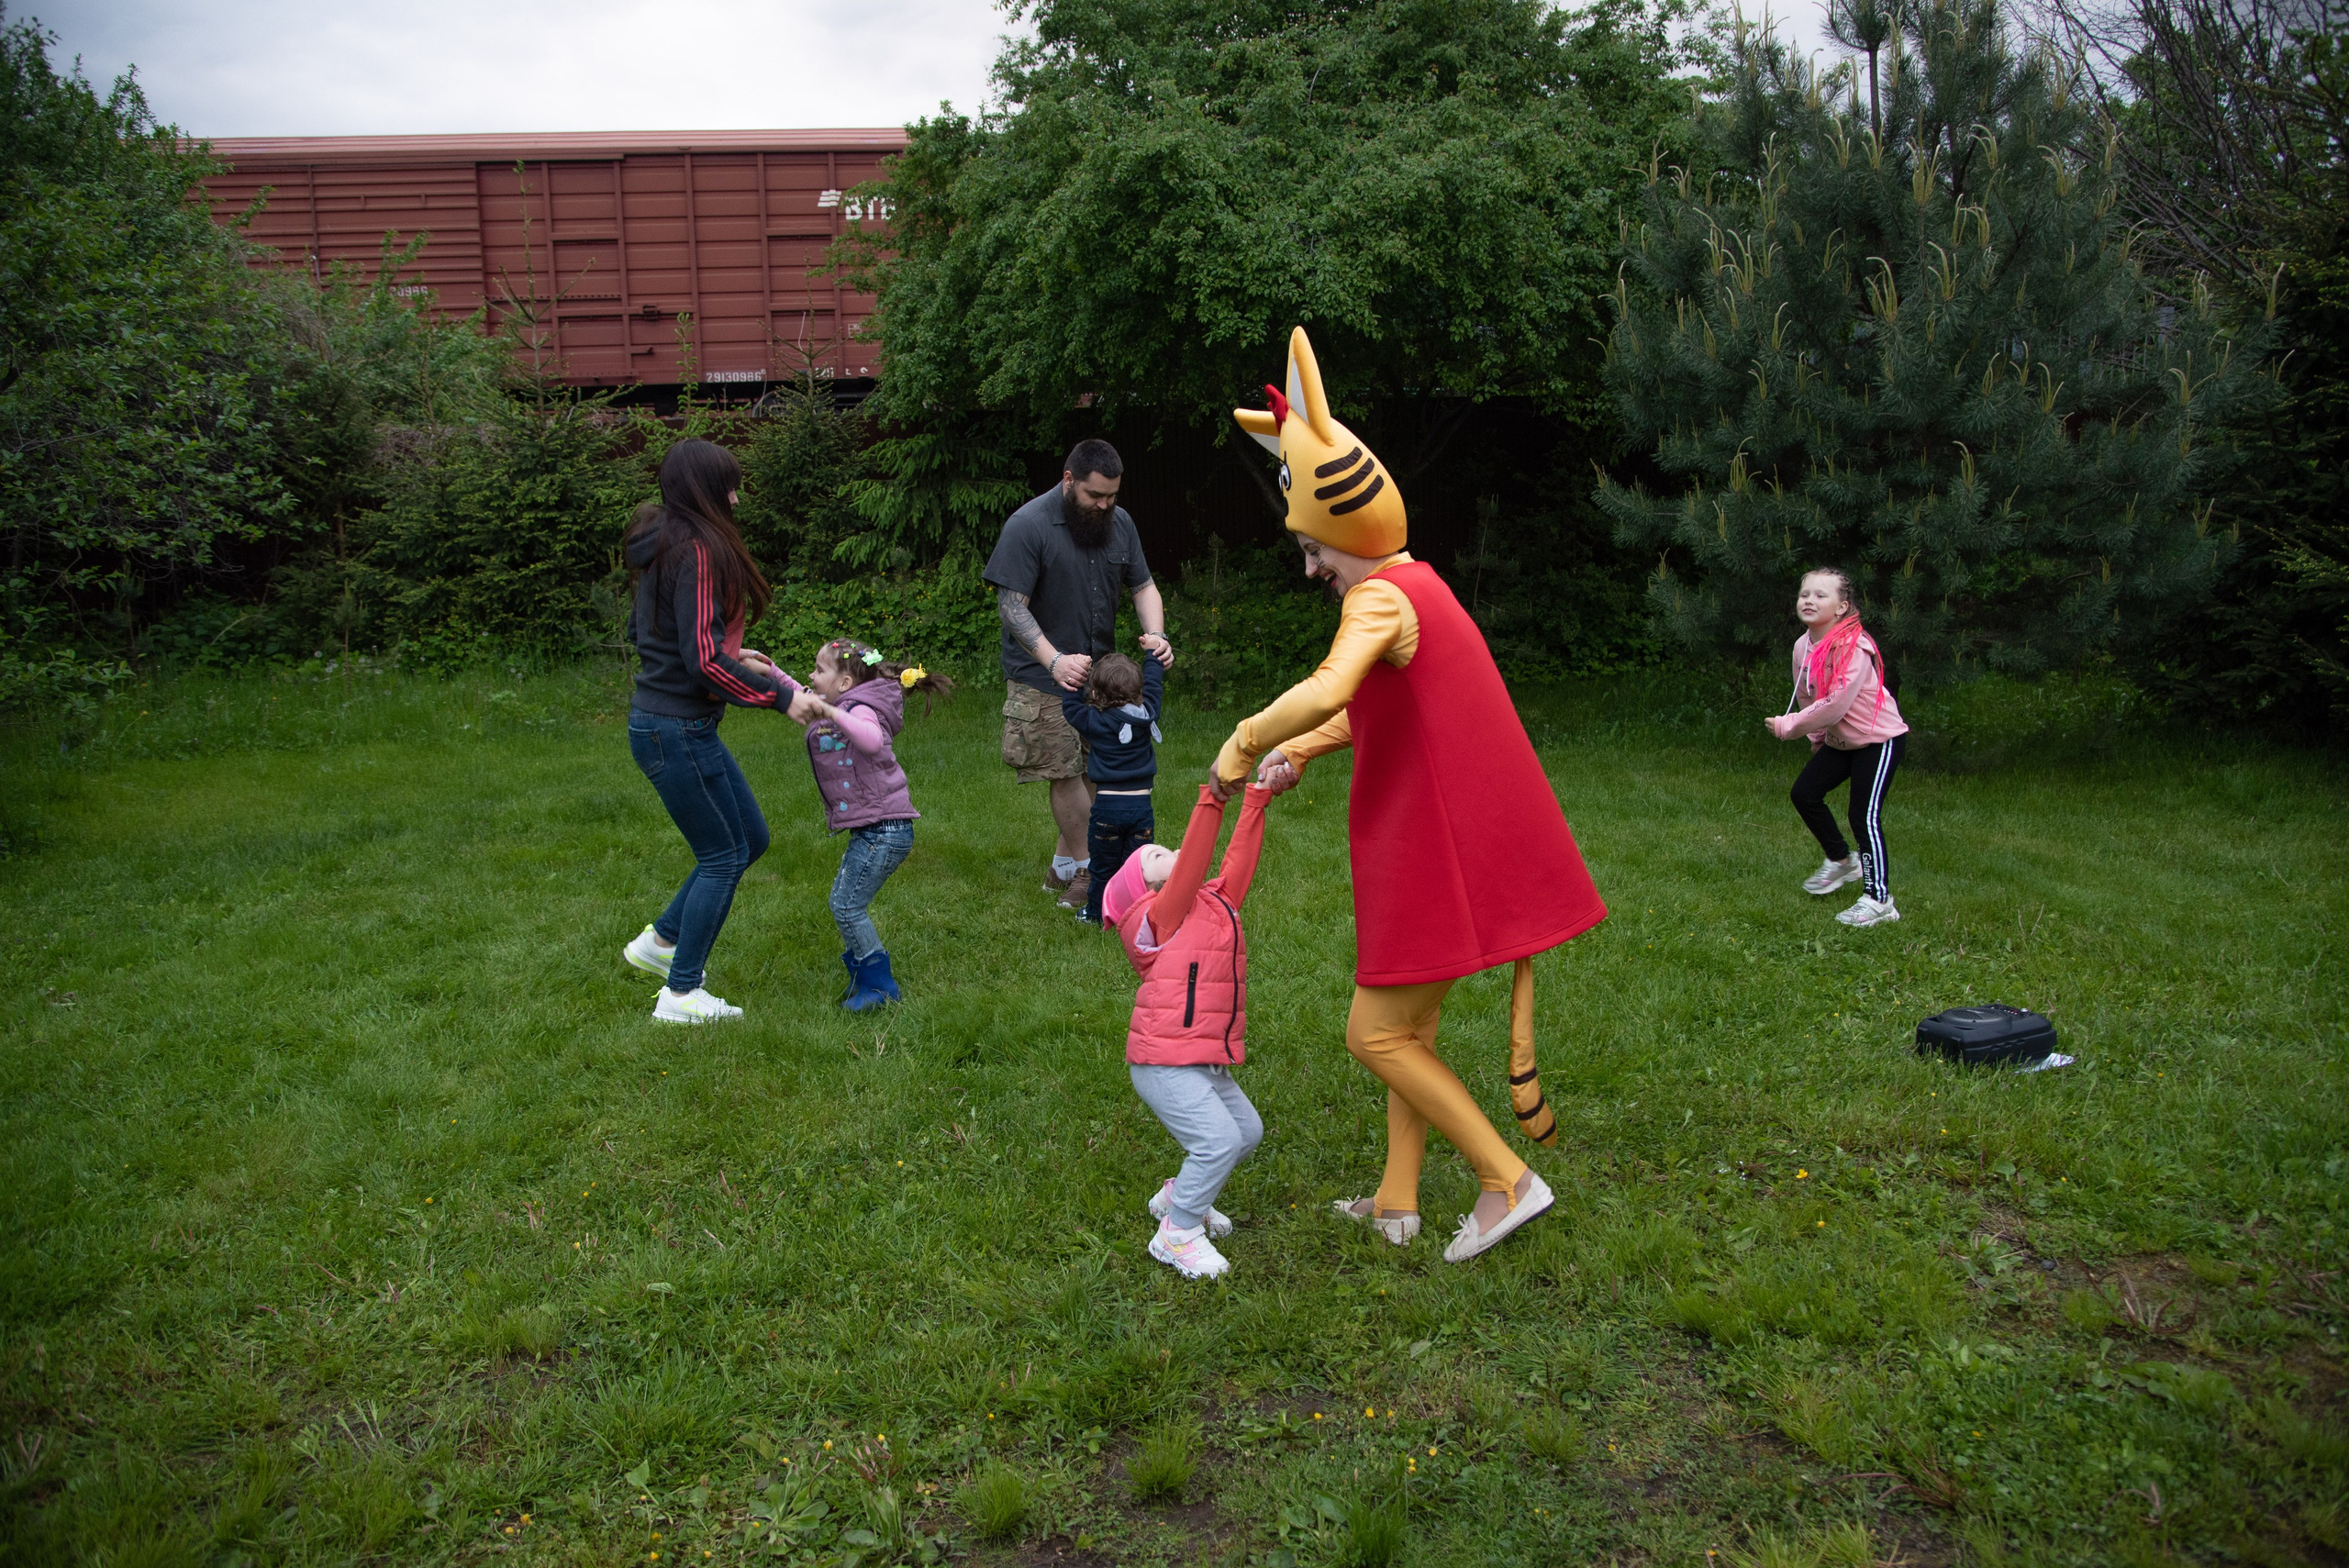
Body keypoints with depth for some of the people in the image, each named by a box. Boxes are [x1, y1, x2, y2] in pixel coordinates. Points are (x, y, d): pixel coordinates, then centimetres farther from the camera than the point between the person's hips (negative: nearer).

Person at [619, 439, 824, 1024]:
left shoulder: (662, 546, 12)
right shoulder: (696, 551, -19)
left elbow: (642, 631, 21)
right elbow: (705, 659, -24)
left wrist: (732, 654, 16)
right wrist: (781, 696, -16)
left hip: (674, 722, 10)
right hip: (676, 728, -10)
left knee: (750, 838, 18)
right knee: (722, 856, 2)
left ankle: (660, 941, 28)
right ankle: (680, 994, 12)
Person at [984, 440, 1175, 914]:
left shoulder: (1119, 522, 4)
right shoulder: (1028, 525, -15)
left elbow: (1143, 586, 11)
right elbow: (1011, 604, -18)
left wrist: (1155, 633, -10)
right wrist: (1054, 660, -31)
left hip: (1098, 669, 6)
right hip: (1043, 677, -6)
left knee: (1092, 770, 9)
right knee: (1066, 773, -7)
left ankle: (1062, 870, 23)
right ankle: (1084, 872, 9)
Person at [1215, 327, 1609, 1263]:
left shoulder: (1380, 597, -18)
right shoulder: (1418, 585, 13)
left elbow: (1323, 693, -38)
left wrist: (1245, 742, -22)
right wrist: (1300, 750, 20)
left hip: (1436, 857, -10)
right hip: (1477, 839, 10)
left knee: (1375, 1036, 0)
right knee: (1410, 1023, 18)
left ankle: (1506, 1179, 6)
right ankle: (1397, 1202, 28)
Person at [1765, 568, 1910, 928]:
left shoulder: (1853, 648, -26)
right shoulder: (1803, 646, -1)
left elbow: (1835, 705, -31)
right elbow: (1807, 697, 13)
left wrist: (1788, 726, -24)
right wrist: (1817, 738, 15)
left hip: (1879, 737, -8)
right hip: (1839, 741, 8)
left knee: (1864, 815, -12)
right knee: (1804, 792, 6)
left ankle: (1879, 901, -5)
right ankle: (1843, 861, 28)